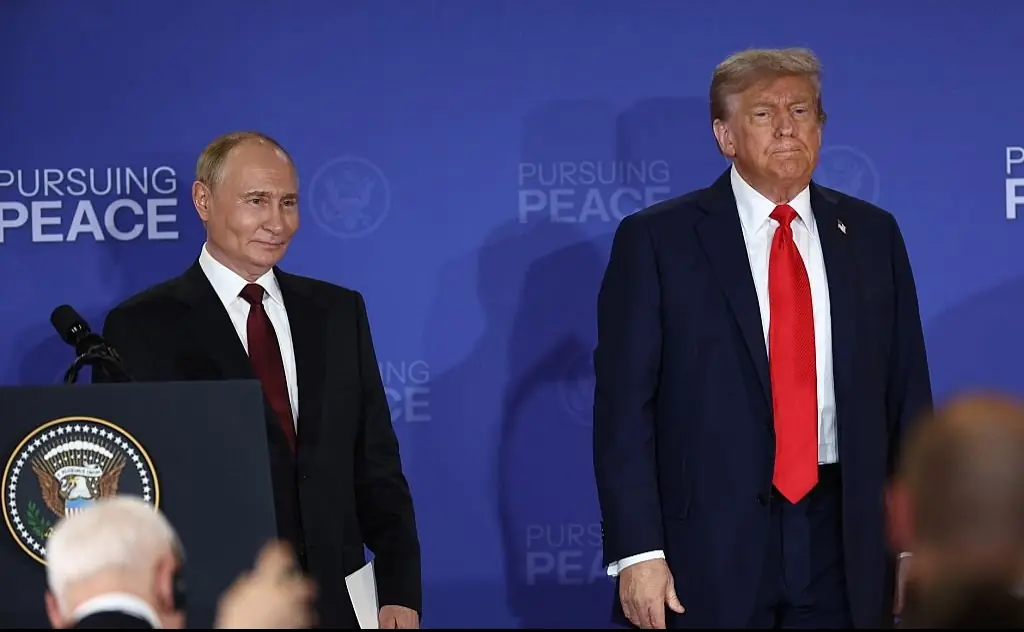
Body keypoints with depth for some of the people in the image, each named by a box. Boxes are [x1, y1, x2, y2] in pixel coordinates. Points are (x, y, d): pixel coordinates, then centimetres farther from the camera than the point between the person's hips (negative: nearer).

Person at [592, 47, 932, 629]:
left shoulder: (872, 234, 9)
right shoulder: (656, 239, -1)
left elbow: (907, 394, 10)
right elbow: (624, 406, -5)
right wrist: (637, 552, -12)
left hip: (842, 543, 3)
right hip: (709, 548, -3)